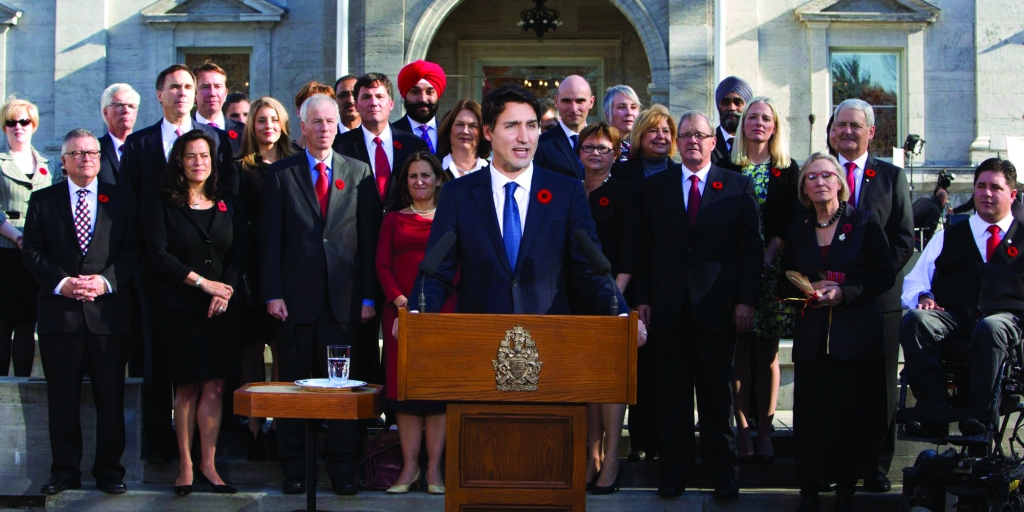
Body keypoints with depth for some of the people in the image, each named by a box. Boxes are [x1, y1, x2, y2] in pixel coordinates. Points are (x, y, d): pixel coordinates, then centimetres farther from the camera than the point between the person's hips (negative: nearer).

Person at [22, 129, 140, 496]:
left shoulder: (121, 201, 10)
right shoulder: (42, 201, 9)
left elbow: (132, 251, 3)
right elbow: (33, 253, 3)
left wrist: (105, 281, -12)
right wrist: (61, 283, -11)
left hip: (108, 310, 0)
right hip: (59, 311, 0)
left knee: (111, 396, 2)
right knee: (62, 397, 4)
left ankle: (109, 470, 11)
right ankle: (65, 471, 13)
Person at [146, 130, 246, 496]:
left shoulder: (229, 204, 12)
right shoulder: (163, 206, 4)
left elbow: (241, 254, 6)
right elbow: (159, 255, -6)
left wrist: (226, 292, -9)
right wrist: (203, 282, -11)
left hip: (222, 309, 2)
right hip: (179, 309, -2)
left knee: (215, 388, -2)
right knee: (187, 387, -1)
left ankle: (208, 465, 3)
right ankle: (185, 466, 5)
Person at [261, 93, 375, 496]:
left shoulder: (359, 173, 9)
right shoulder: (280, 173, 6)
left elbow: (369, 237, 7)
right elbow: (270, 238, 2)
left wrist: (368, 296, 1)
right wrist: (273, 293, -6)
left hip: (344, 296, 1)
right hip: (296, 296, 0)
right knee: (293, 383, 5)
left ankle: (342, 470, 11)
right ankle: (294, 469, 14)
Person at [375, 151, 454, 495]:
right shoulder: (393, 219, 14)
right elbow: (382, 265, 6)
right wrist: (398, 298, -10)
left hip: (442, 310, -1)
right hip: (401, 310, 2)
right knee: (404, 386, -1)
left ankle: (434, 467, 3)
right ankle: (410, 466, 4)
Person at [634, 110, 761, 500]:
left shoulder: (738, 186, 4)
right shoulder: (655, 187, 9)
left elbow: (751, 248, 1)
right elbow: (645, 248, 8)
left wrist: (746, 300, -5)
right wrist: (642, 299, 1)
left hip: (717, 307, -1)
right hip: (667, 308, 2)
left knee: (717, 395, 6)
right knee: (671, 395, 6)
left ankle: (722, 472, 16)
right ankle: (674, 471, 15)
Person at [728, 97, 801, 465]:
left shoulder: (788, 171, 7)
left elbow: (789, 222, 1)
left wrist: (768, 257, -11)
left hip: (771, 268, 0)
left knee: (767, 353, 2)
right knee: (739, 351, -1)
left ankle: (764, 432, 5)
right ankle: (742, 432, 1)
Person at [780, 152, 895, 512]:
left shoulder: (863, 223, 1)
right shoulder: (798, 229, 10)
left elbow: (884, 275, -2)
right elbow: (785, 283, 13)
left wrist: (843, 293, -14)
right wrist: (810, 289, -7)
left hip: (856, 333, -2)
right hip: (812, 335, 2)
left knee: (853, 413, -1)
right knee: (811, 413, -1)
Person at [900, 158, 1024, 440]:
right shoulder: (948, 237, 26)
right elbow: (915, 281, 23)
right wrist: (923, 298, -1)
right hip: (950, 319, 2)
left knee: (990, 329, -39)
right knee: (915, 320, -31)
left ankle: (977, 417, -30)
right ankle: (933, 413, -30)